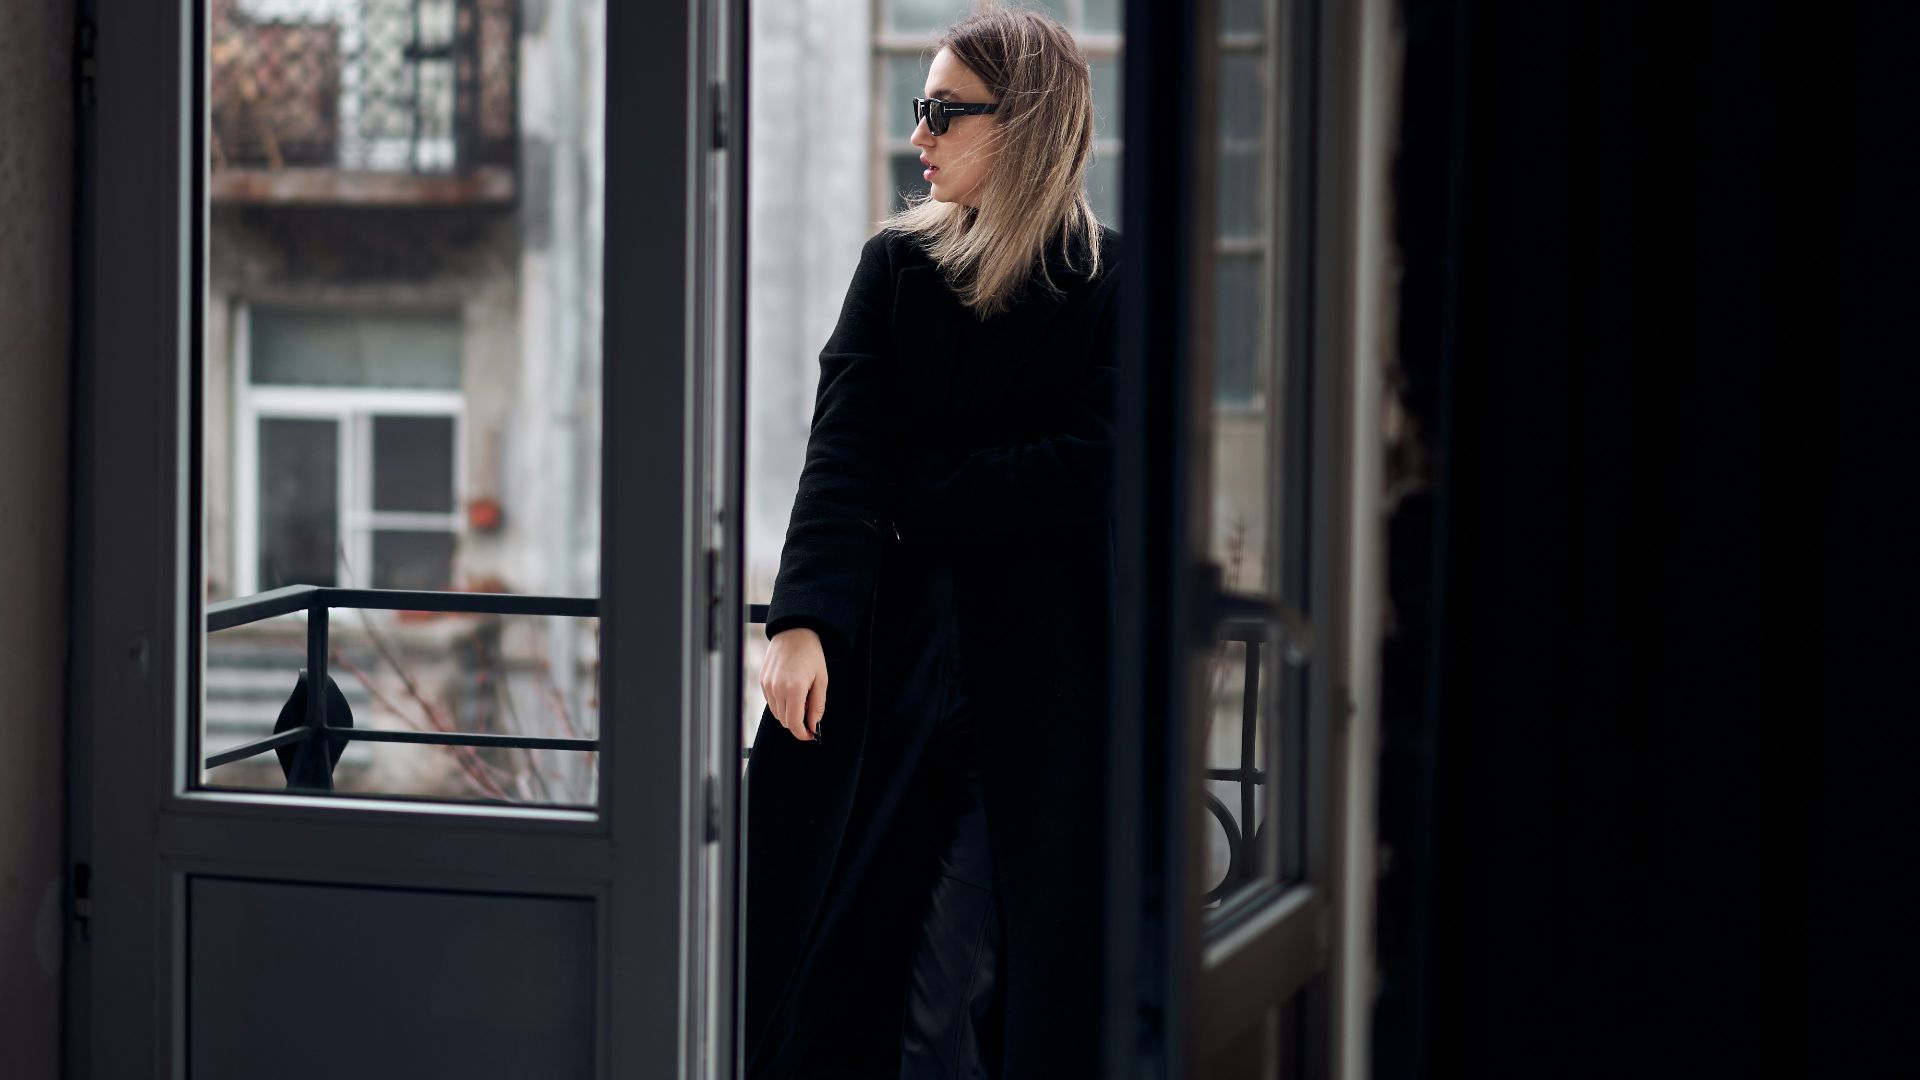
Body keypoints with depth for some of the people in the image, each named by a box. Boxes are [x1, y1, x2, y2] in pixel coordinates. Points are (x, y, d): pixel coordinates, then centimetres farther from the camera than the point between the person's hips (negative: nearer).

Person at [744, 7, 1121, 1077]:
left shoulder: (1111, 284, -1)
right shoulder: (898, 265, 7)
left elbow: (1090, 471, -10)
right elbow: (843, 452, -5)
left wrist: (917, 493, -6)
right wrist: (805, 618, -19)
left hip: (1048, 677, -3)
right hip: (898, 656, 3)